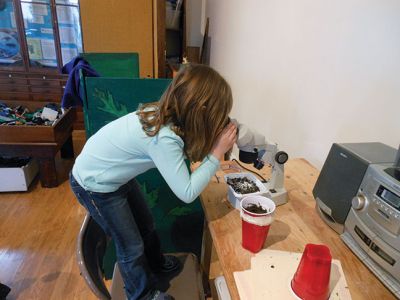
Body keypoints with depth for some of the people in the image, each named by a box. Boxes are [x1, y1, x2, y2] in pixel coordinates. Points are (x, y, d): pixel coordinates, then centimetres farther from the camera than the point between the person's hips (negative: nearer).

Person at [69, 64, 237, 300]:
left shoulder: (166, 114, -14)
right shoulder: (163, 138, -37)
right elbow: (187, 193, -31)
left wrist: (216, 141, -15)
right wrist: (218, 152, -28)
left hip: (117, 175, 8)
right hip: (94, 185, -7)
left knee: (146, 224, 23)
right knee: (131, 245, 10)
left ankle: (155, 262, 53)